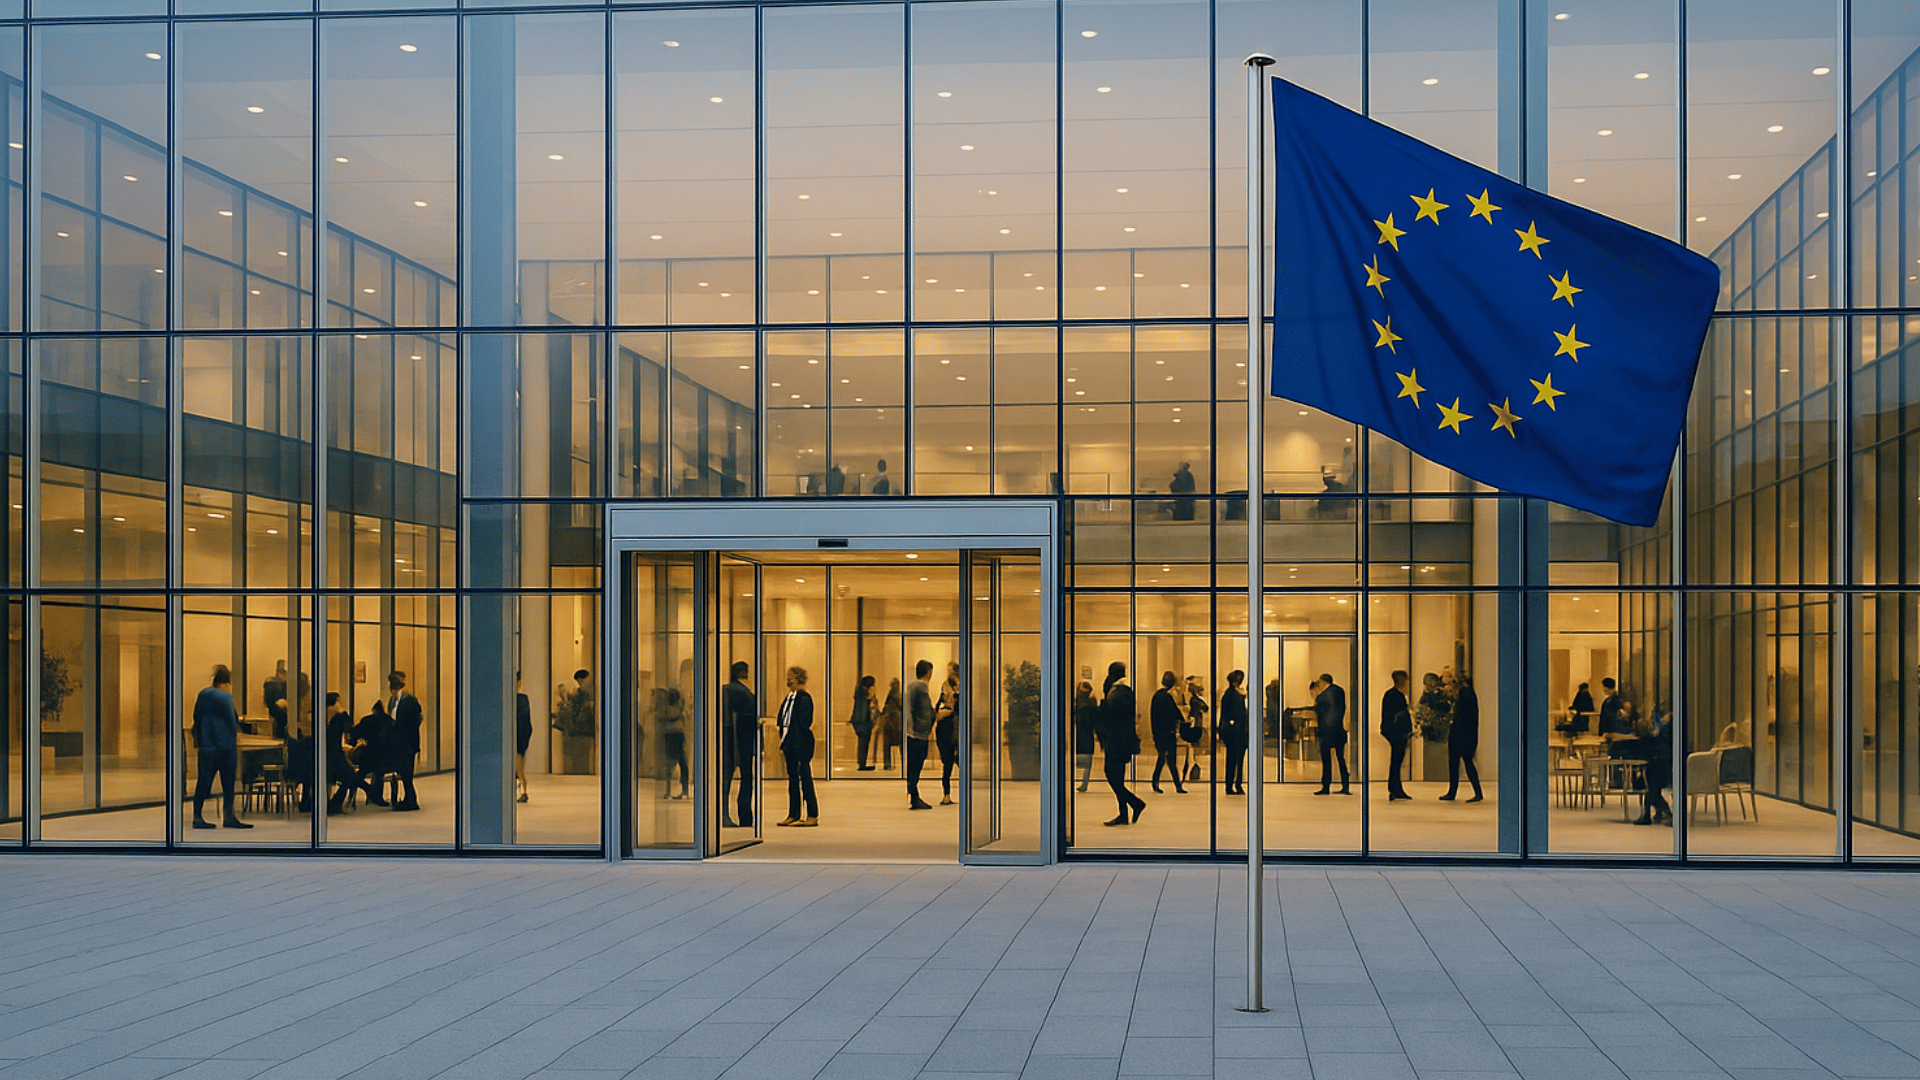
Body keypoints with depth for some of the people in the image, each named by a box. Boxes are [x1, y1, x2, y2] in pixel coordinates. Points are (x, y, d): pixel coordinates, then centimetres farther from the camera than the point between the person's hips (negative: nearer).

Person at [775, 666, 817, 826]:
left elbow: (804, 724, -16)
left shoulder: (804, 698, -12)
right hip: (790, 744, 9)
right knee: (792, 779, 11)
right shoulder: (789, 697, 14)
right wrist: (783, 743, 11)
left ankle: (812, 816, -1)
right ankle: (793, 815, 16)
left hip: (801, 745, -9)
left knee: (805, 779, -5)